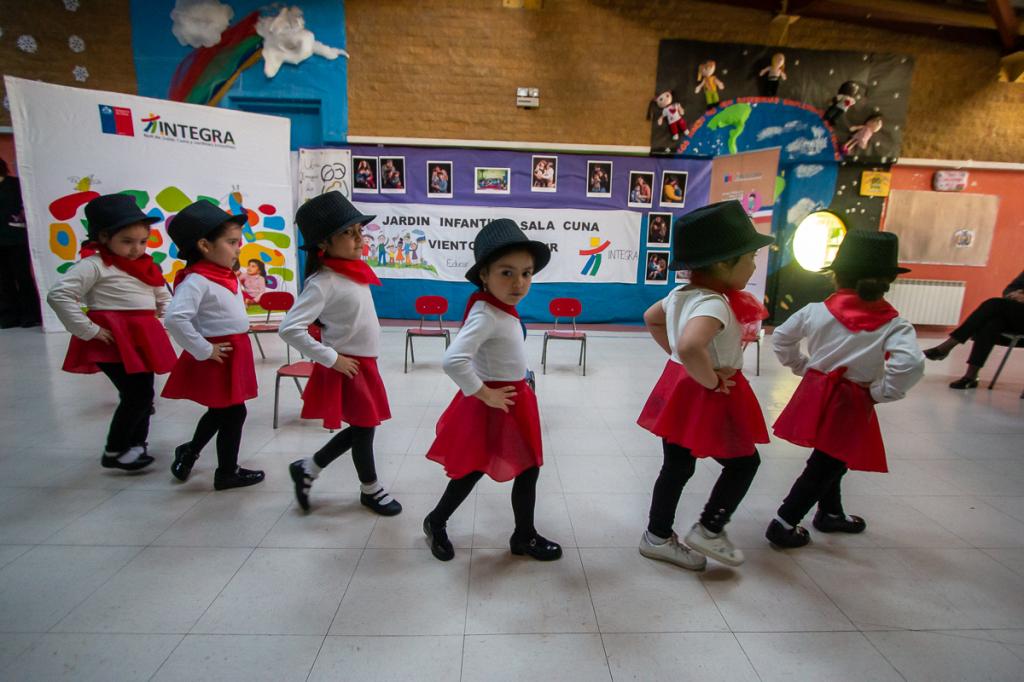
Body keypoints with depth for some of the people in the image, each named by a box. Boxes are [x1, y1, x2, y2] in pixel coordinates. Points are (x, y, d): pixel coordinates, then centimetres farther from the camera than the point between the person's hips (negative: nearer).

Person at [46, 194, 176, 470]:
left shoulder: (147, 265, 11)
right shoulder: (94, 264, -11)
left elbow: (164, 298, 22)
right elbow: (58, 295, -17)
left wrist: (165, 321, 5)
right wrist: (89, 331, -17)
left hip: (143, 338, 7)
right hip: (114, 340, -7)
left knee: (143, 396, 14)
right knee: (137, 395, -9)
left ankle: (136, 445, 30)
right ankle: (114, 452, 9)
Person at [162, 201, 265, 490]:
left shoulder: (225, 276, 8)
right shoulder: (196, 280, -21)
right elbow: (175, 318, -31)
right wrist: (204, 351, -23)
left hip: (235, 352, 9)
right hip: (218, 357, -9)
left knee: (221, 410, 23)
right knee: (234, 412, 4)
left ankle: (189, 452, 45)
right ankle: (227, 472, 23)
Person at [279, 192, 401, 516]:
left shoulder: (354, 270, 4)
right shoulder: (324, 281, -21)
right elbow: (290, 329, -27)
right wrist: (331, 359, -21)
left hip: (365, 363, 8)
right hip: (346, 367, -8)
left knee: (362, 427, 17)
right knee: (364, 427, 7)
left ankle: (308, 468, 35)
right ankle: (370, 489, 31)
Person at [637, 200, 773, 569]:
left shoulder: (680, 294, 2)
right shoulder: (714, 304, -26)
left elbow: (651, 318, 20)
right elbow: (691, 345, -44)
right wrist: (711, 380, -26)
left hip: (680, 388, 8)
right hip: (707, 396, -8)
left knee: (677, 466, 19)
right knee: (744, 462, 16)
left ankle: (658, 536, 32)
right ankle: (709, 530, 22)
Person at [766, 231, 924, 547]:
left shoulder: (815, 311, -6)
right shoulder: (894, 325, -12)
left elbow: (781, 338, 5)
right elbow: (910, 364, -26)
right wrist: (881, 392, -11)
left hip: (814, 393, 4)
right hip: (851, 405, -4)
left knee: (831, 459, 26)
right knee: (825, 467, 9)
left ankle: (831, 513, 45)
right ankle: (784, 524, 12)